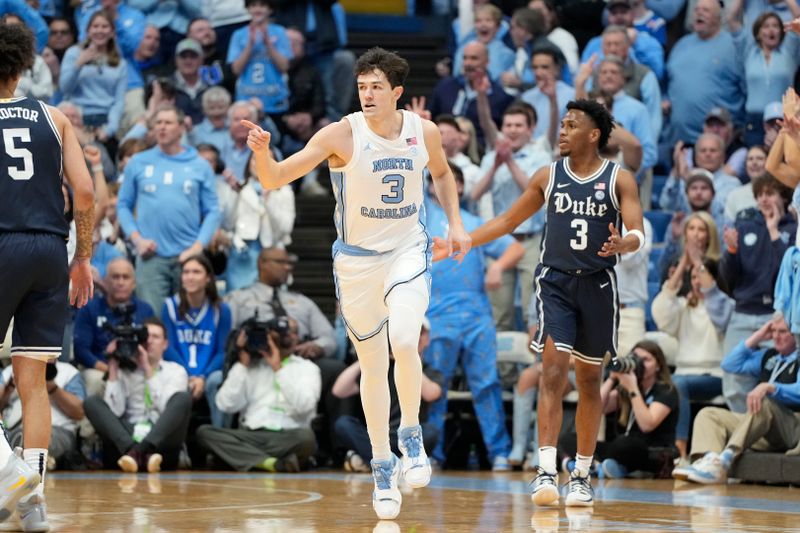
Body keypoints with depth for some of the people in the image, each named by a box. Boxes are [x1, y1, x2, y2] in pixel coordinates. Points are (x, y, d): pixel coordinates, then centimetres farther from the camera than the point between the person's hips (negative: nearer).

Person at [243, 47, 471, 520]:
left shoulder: (424, 131, -5)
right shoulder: (342, 135, -15)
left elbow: (441, 172, 18)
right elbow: (274, 179, -20)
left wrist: (455, 222, 7)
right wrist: (263, 152, -40)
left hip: (409, 252, 0)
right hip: (357, 260, 0)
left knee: (403, 342, -24)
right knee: (373, 365, 7)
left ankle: (411, 436, -1)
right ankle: (383, 469, 21)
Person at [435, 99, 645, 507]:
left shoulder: (619, 179, -1)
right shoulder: (548, 176, 7)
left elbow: (638, 233, -11)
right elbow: (508, 221, 14)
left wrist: (622, 244, -34)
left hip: (598, 286, 0)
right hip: (556, 282, 0)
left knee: (589, 379, 9)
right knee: (553, 370, -15)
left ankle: (581, 475, 18)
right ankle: (546, 470, -22)